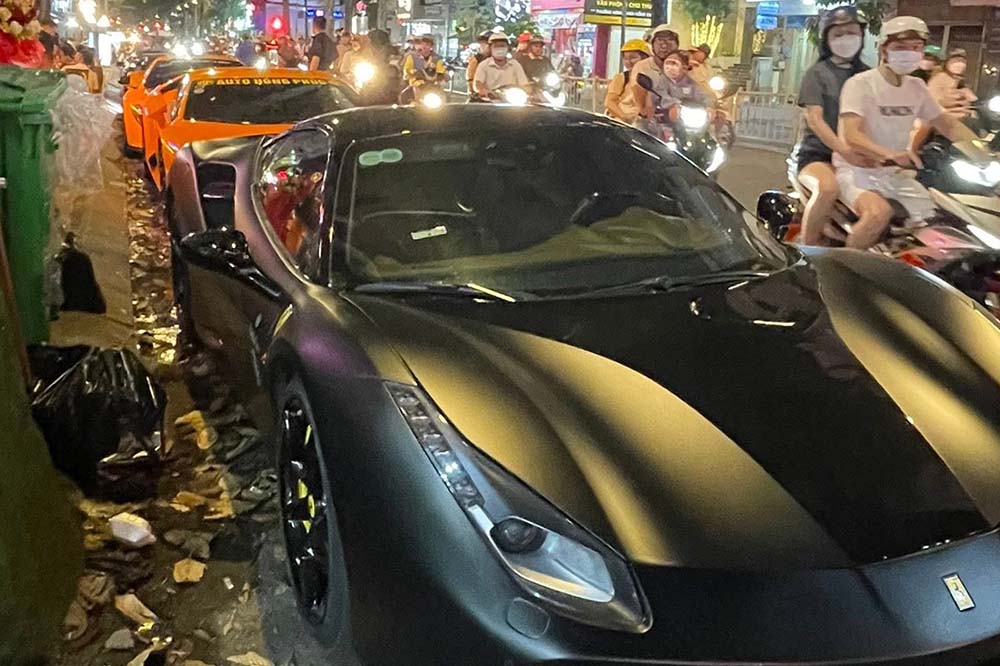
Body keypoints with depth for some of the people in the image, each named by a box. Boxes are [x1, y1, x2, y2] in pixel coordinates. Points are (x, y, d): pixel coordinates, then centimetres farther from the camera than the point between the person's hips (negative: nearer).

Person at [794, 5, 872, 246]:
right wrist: (843, 150, -28)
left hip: (860, 154, 5)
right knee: (828, 188, -37)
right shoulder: (817, 73, 2)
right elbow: (814, 118, -12)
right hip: (818, 153, -5)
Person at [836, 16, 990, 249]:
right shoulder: (860, 84, -12)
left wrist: (986, 156, -7)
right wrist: (888, 153, -45)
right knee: (879, 212, -36)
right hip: (856, 170, -7)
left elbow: (949, 125, 10)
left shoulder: (917, 87, 9)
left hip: (895, 172, 7)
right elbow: (852, 135, -26)